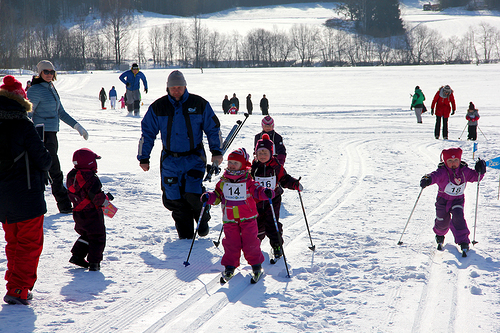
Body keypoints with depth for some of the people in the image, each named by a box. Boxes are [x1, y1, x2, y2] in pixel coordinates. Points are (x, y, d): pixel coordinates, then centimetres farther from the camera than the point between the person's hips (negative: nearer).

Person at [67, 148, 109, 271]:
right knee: (98, 238, 4)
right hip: (92, 214, -8)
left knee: (86, 235, 24)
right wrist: (106, 198, -2)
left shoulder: (71, 176, 3)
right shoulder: (90, 178, -22)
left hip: (78, 214, 8)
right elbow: (98, 198, -23)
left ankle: (77, 255, 20)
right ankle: (94, 262, 1)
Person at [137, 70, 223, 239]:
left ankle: (203, 220, 16)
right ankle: (185, 235, 15)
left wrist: (217, 152, 0)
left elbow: (213, 128, 7)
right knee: (174, 199, 0)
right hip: (170, 160, 2)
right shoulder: (157, 107, 1)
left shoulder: (199, 104, -1)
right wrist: (143, 158, 8)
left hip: (194, 158, -2)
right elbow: (147, 133, 9)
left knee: (192, 194, -15)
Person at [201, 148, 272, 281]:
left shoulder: (247, 181, -3)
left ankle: (256, 263, 16)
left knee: (250, 241, -2)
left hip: (248, 218, -2)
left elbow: (257, 190, -7)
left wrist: (265, 192, -27)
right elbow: (217, 195, 11)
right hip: (229, 219, 2)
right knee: (231, 242, 0)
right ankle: (230, 265, 14)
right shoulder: (223, 181, 5)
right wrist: (208, 197, -7)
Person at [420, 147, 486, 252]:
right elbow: (435, 176, -41)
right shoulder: (442, 172, -23)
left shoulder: (464, 171, -10)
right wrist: (427, 179, -64)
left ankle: (463, 241, -14)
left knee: (458, 218, -22)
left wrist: (480, 171, -24)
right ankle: (440, 234, 46)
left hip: (458, 200, 1)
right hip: (443, 200, -1)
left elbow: (475, 176, -1)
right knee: (443, 222, 9)